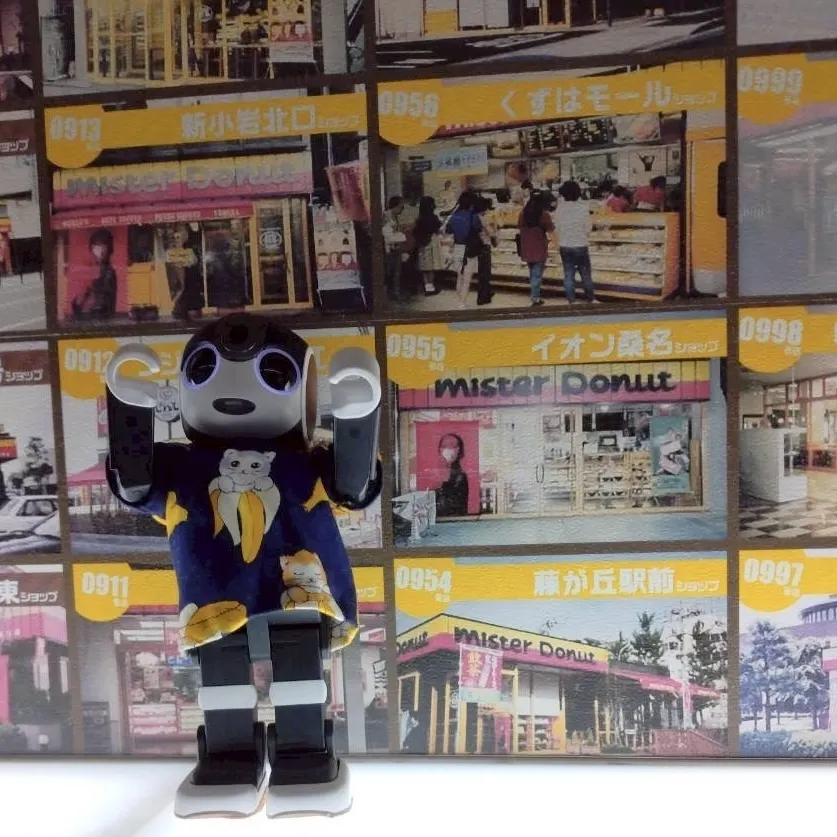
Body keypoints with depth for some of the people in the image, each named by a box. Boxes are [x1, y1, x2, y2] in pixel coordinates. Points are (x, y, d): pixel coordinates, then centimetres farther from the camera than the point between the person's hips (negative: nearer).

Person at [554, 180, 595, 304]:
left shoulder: (559, 208, -7)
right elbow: (588, 228, -9)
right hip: (581, 245, -2)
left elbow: (557, 228, -1)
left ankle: (570, 298, 14)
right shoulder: (583, 207, -13)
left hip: (564, 246, 2)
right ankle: (589, 297, 22)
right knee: (585, 273, 13)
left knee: (568, 273, 11)